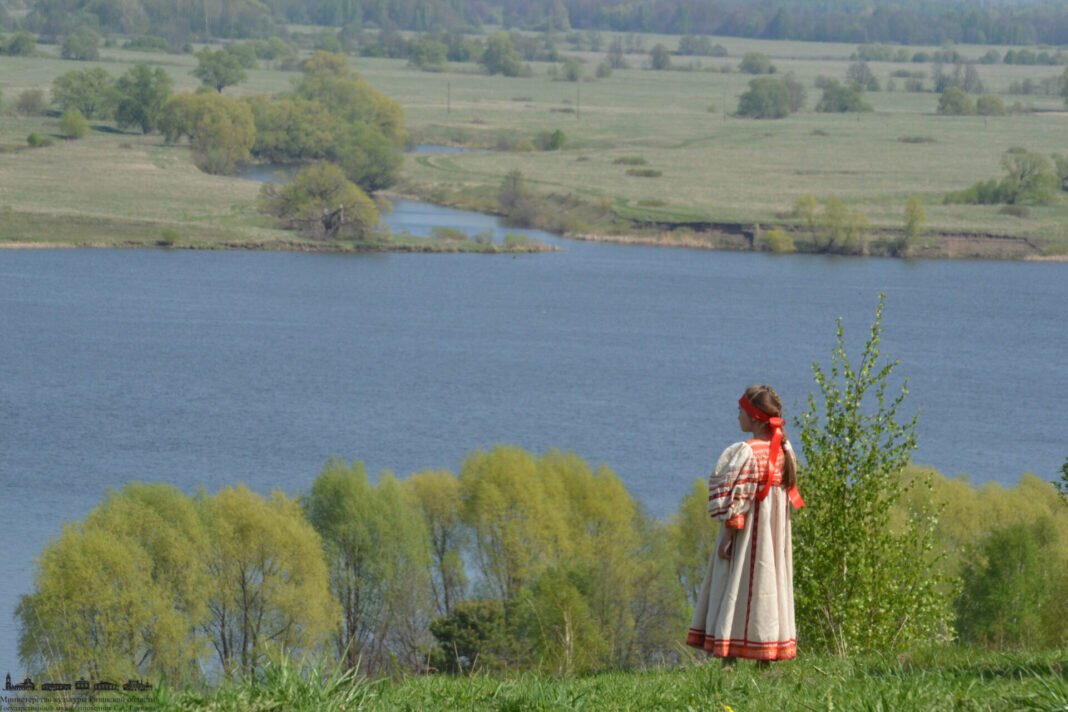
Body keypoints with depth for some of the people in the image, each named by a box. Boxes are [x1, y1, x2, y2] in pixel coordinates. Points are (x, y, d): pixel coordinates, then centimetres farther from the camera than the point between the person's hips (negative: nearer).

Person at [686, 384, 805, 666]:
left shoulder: (745, 453, -17)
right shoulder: (784, 450, 4)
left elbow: (735, 499, -17)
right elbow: (787, 493, 10)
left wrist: (727, 536, -13)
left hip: (747, 536, -7)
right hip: (776, 536, 7)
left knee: (735, 589, -2)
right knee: (769, 587, 11)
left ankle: (728, 663, -5)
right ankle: (766, 663, 13)